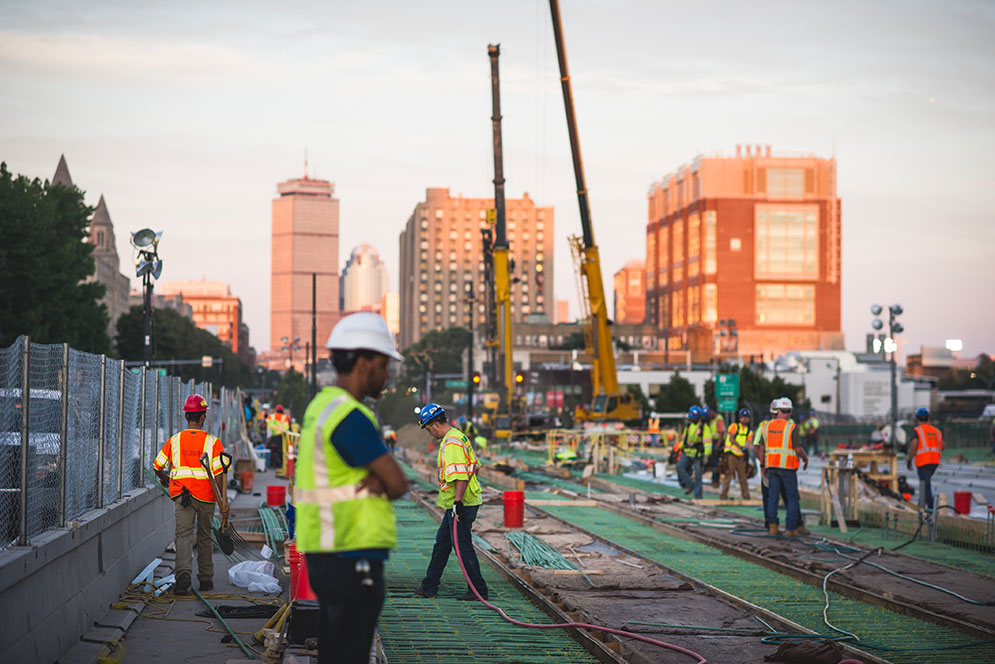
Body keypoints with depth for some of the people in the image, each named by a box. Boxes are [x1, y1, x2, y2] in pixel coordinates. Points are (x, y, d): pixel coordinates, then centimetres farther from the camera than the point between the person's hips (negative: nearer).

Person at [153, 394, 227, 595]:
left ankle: (183, 572, -28)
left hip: (181, 494, 0)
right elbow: (219, 473, -11)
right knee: (205, 536, 15)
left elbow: (157, 467, 9)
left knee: (184, 534, -4)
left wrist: (165, 479, 32)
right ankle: (206, 579, 24)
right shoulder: (212, 442, -5)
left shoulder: (174, 440, 1)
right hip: (206, 495, 0)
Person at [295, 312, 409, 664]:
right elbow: (398, 484, -17)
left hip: (324, 552, 10)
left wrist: (377, 479, -8)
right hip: (352, 556, -10)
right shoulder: (349, 416, -17)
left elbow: (388, 472, 14)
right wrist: (382, 484, 5)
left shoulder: (322, 405, 15)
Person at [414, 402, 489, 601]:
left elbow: (460, 476, -27)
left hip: (460, 504, -11)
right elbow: (475, 466, 22)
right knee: (442, 543, 16)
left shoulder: (451, 443, -19)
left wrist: (458, 502, -28)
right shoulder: (459, 436, 14)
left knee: (463, 547, -4)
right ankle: (429, 586, 23)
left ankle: (478, 590, 3)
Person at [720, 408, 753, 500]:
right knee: (728, 474, -9)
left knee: (742, 475, 6)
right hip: (731, 454, -4)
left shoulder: (749, 431, 17)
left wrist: (745, 447, -20)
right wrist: (740, 446, -16)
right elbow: (731, 438, -5)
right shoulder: (734, 426, 6)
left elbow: (748, 442, 4)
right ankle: (724, 494, -7)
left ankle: (746, 495, 13)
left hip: (741, 456, 4)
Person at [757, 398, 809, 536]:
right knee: (792, 498, 3)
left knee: (773, 497, 5)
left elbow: (762, 448, 8)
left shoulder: (767, 426, 6)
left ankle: (773, 526, -4)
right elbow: (798, 449, -11)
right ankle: (791, 528, 0)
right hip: (788, 467, -4)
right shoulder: (792, 427, -8)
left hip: (771, 466, 4)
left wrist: (762, 464, 17)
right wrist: (805, 458, 8)